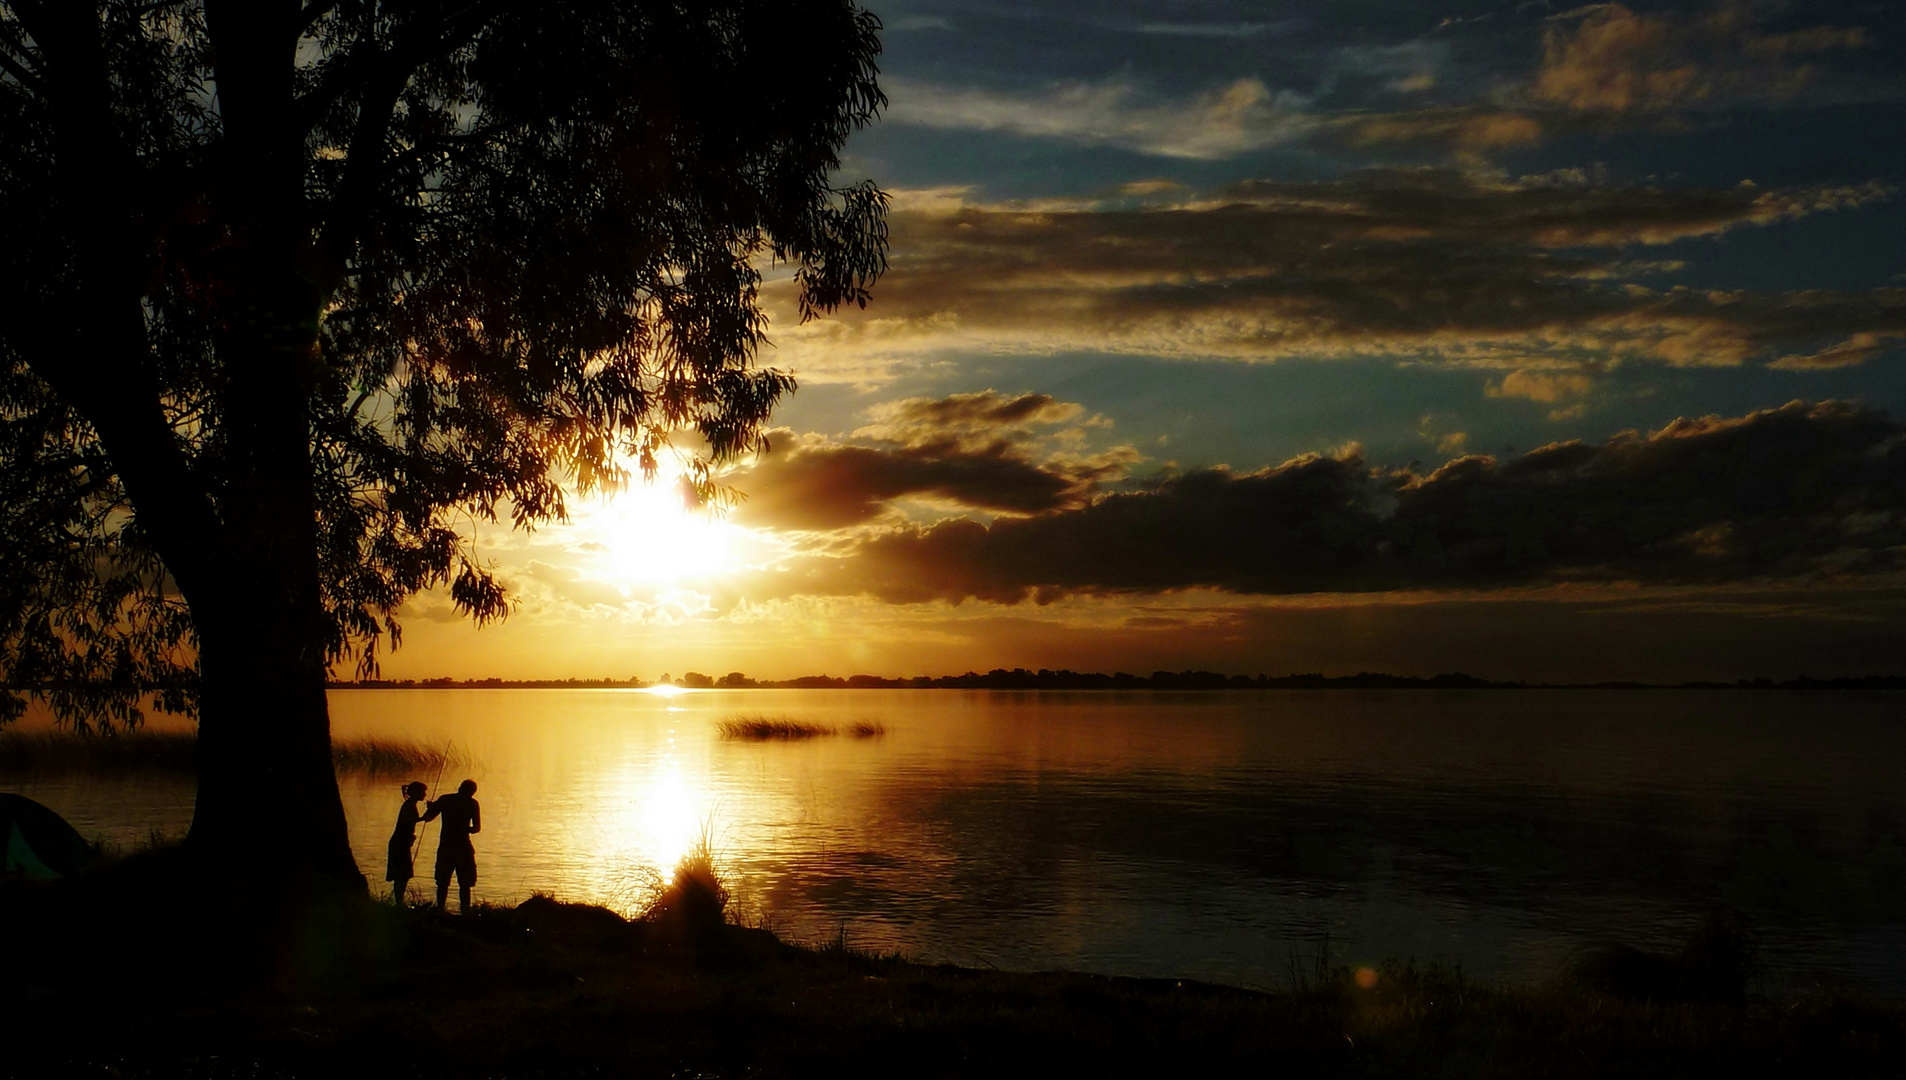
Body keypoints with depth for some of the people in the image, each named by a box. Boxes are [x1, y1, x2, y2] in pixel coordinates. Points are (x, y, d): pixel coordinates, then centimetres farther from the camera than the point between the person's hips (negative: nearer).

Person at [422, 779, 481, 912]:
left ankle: (440, 910, 8)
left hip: (445, 847, 2)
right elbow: (477, 828, 2)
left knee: (443, 882, 11)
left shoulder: (445, 800, 3)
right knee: (465, 883, 4)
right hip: (463, 847, -2)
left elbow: (427, 817, 6)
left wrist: (430, 807, 26)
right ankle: (465, 911, -2)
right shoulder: (472, 803, 1)